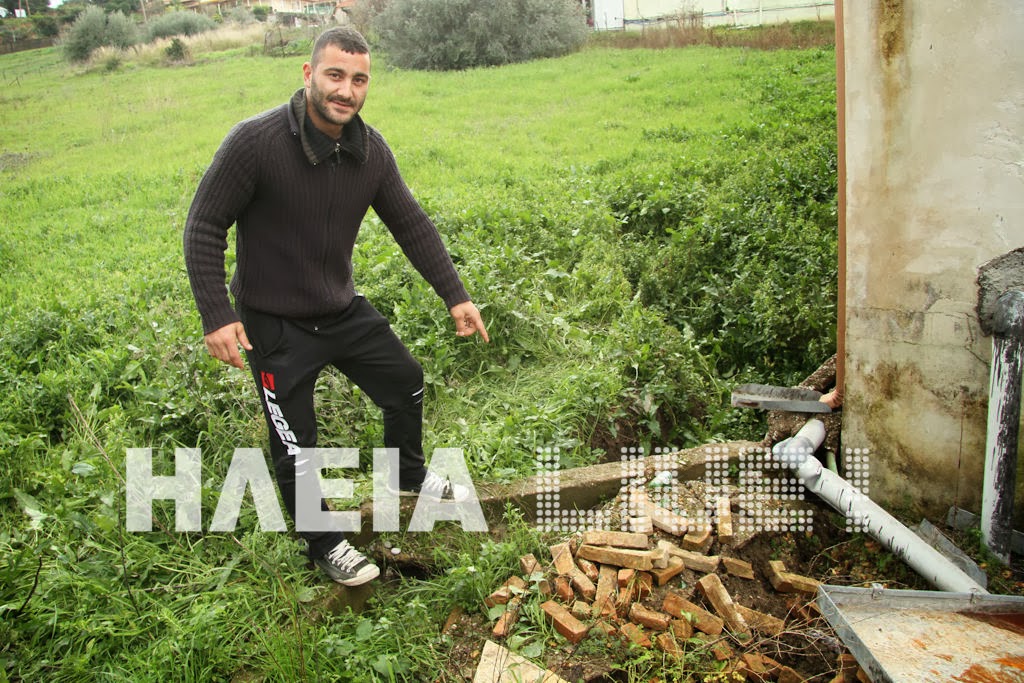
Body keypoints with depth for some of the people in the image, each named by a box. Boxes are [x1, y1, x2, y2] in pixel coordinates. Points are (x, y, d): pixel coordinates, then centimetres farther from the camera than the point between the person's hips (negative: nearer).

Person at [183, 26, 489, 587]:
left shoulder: (370, 150, -5)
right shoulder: (256, 141, -22)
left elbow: (411, 225, 3)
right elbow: (203, 228, -17)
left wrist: (455, 295, 1)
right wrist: (217, 315, -23)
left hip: (344, 309, 6)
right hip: (275, 324, -6)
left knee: (405, 382, 18)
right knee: (295, 446, 5)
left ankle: (409, 477, 47)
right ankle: (324, 547, 29)